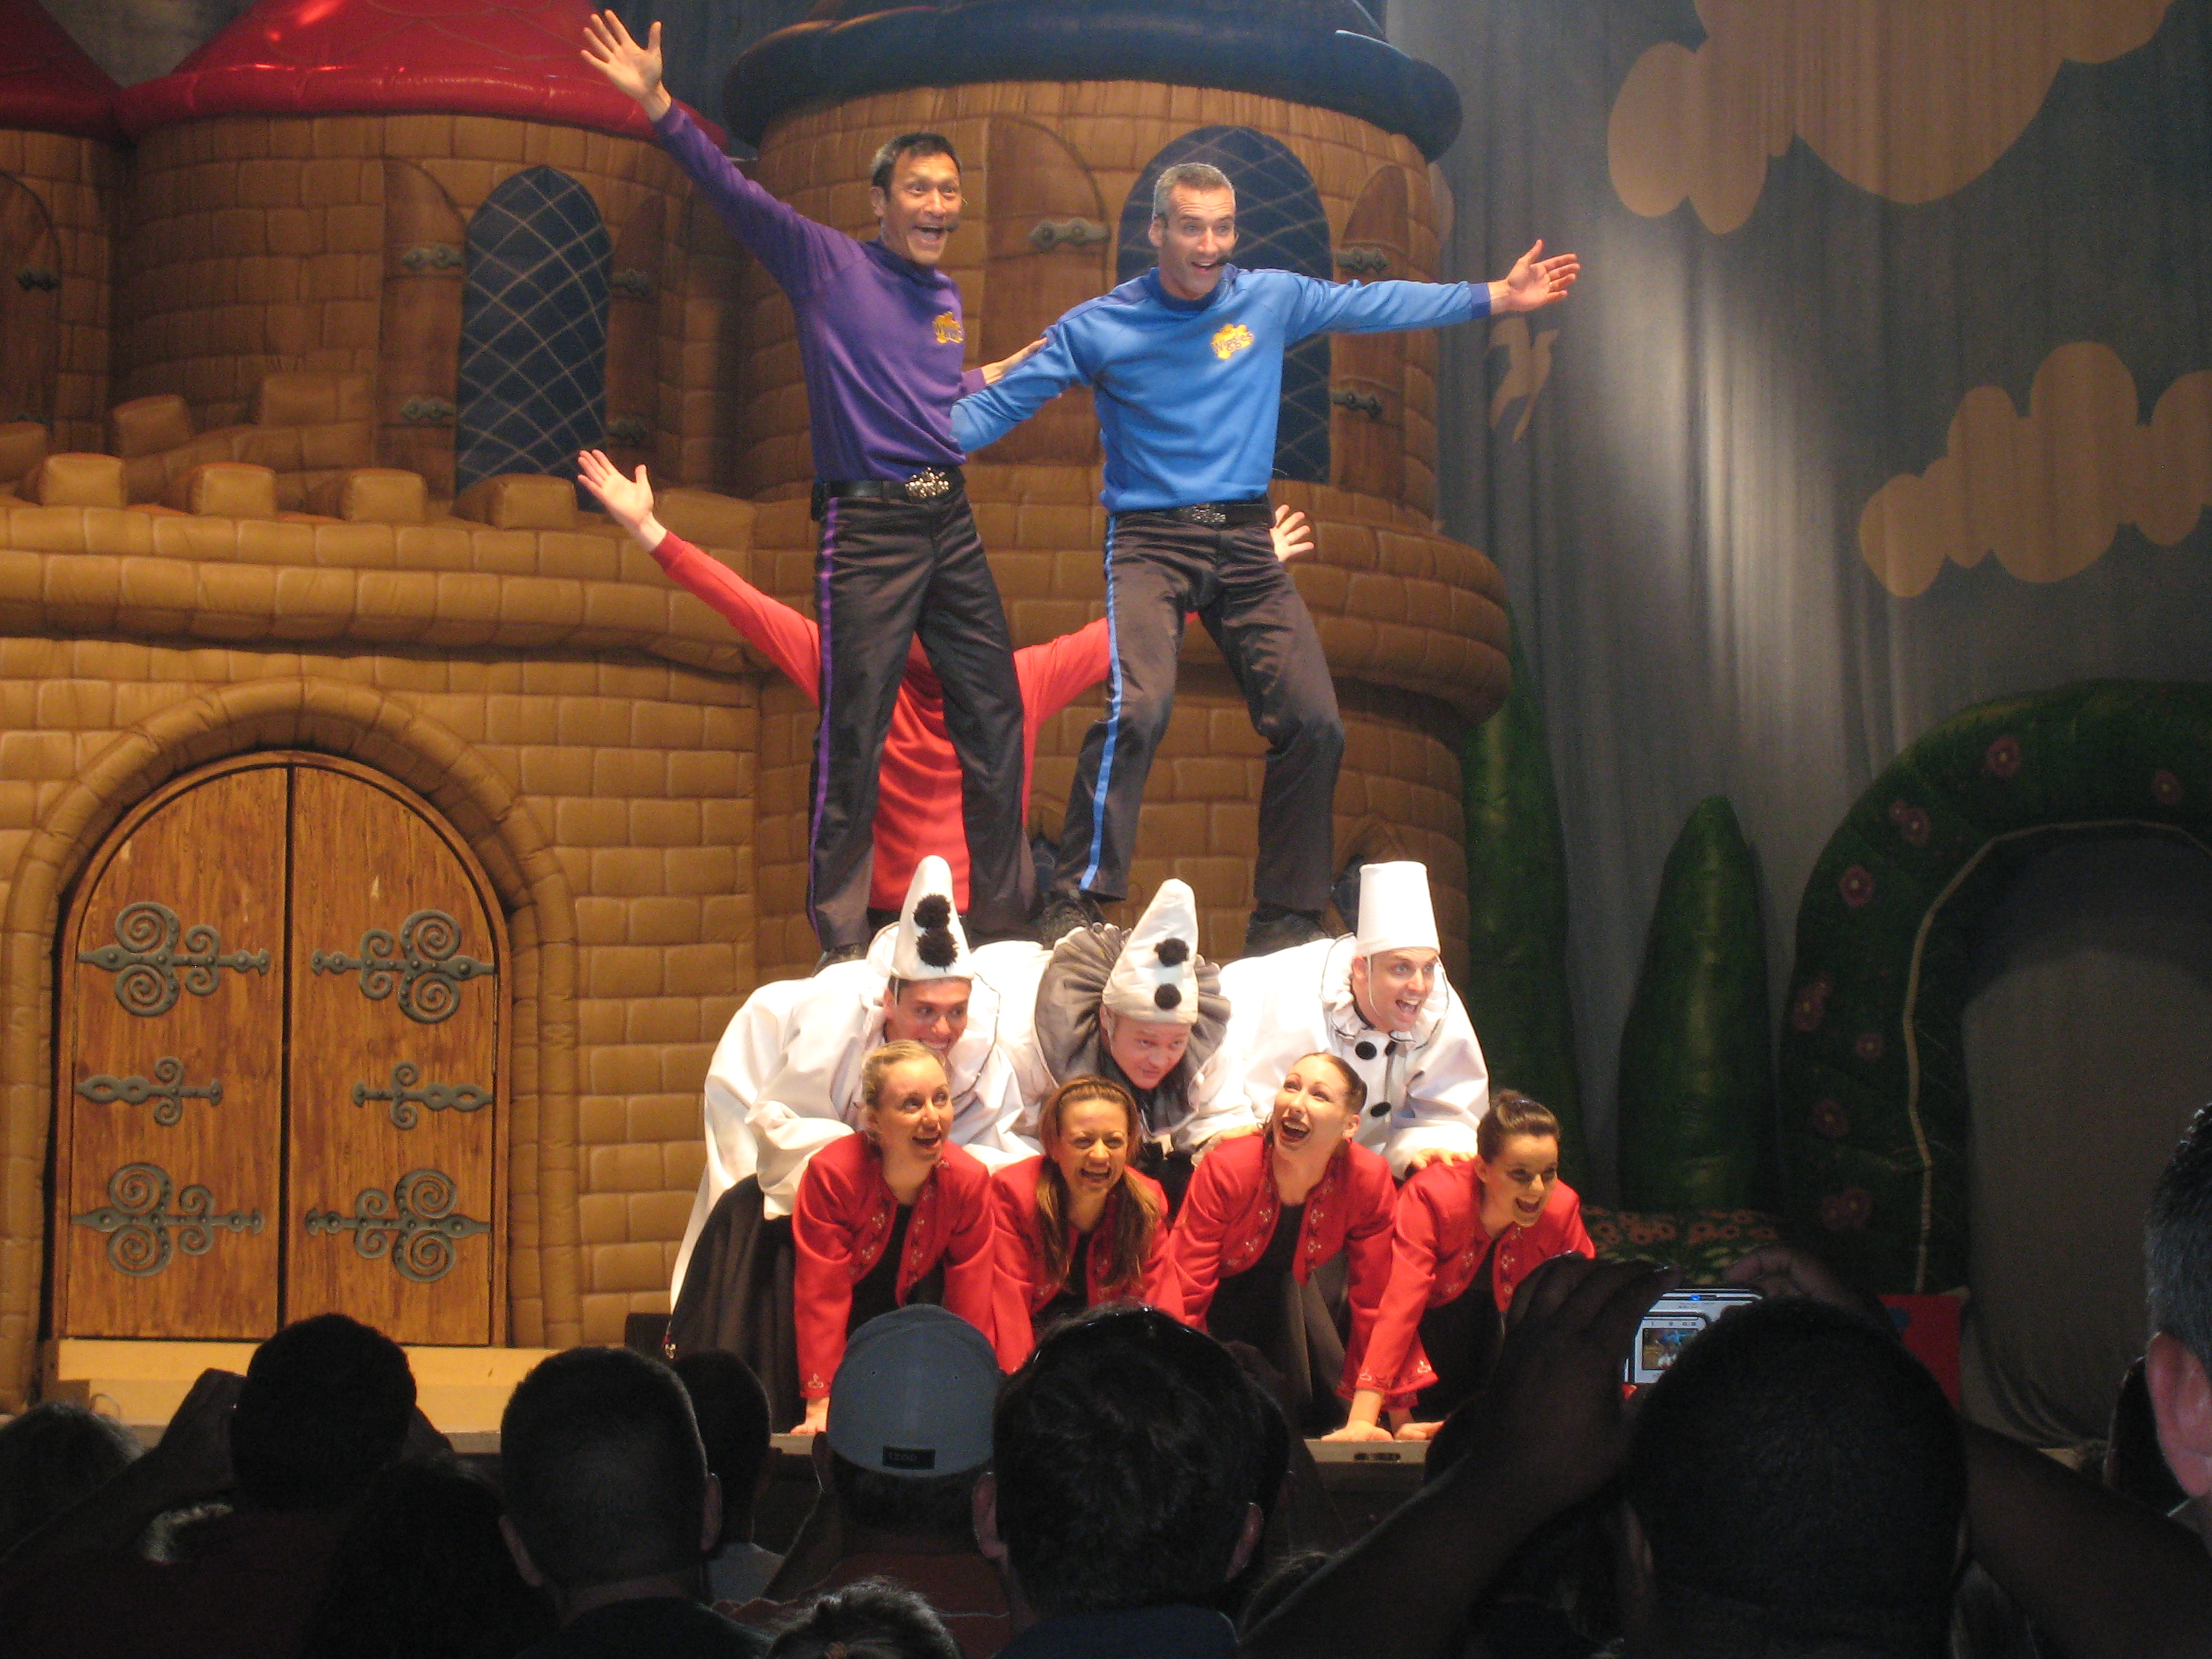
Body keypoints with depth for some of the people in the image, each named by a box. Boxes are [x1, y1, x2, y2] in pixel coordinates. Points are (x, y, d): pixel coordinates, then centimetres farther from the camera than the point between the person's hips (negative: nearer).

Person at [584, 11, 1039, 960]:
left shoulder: (945, 298, 16)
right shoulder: (826, 266, -1)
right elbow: (735, 195, -11)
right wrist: (658, 107, -21)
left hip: (949, 524, 6)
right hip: (867, 529, -6)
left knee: (994, 719, 7)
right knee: (853, 738, -6)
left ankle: (1007, 921, 18)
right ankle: (840, 939, 3)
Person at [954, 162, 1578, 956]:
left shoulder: (1271, 299, 7)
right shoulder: (1100, 326, -1)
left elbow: (1372, 305, 18)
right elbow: (1004, 400, 1)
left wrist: (1498, 296, 20)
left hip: (1245, 542, 4)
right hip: (1150, 542, -4)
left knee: (1314, 724, -6)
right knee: (1137, 708, -27)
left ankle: (1285, 921, 9)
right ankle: (1075, 907, -21)